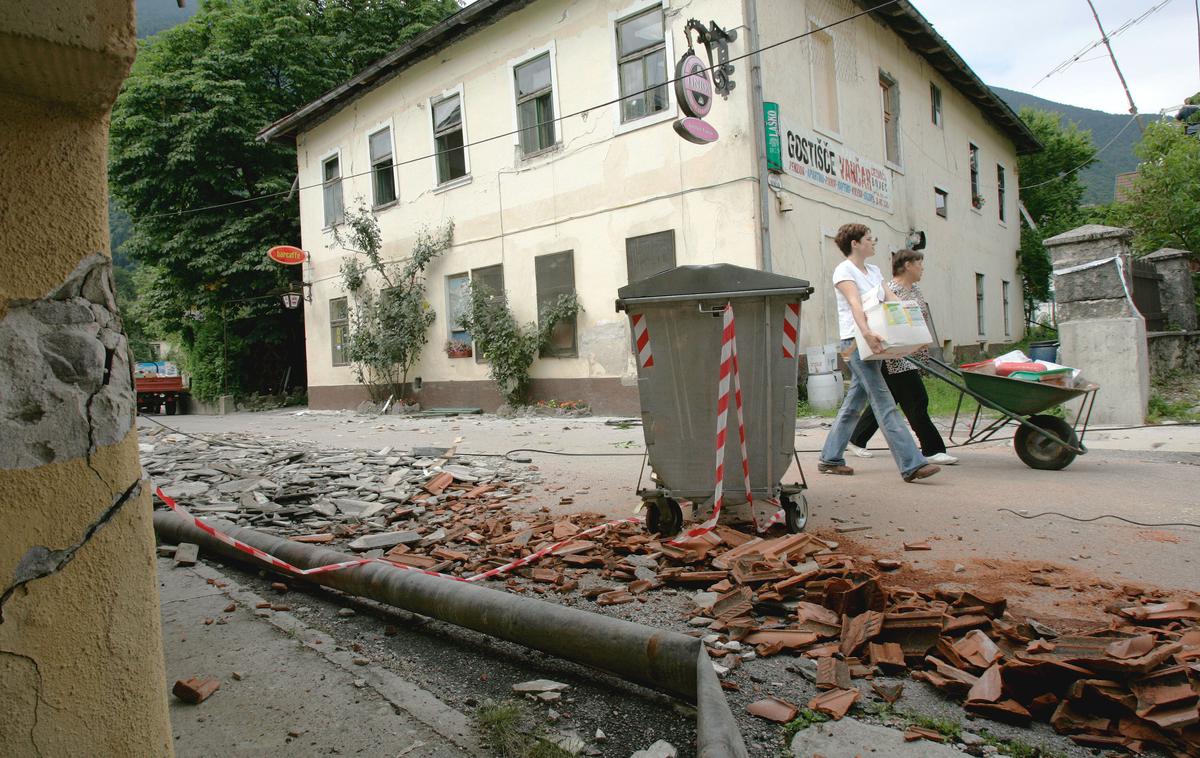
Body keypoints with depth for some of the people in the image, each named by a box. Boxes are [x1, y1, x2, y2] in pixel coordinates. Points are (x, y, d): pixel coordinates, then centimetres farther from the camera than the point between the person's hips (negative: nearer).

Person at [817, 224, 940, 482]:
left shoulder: (873, 271, 20)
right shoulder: (844, 270, -5)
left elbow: (893, 300, 10)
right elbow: (855, 304, -22)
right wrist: (866, 333, -37)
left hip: (873, 341, 9)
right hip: (856, 341, -9)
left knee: (855, 400, 10)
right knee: (884, 403, -12)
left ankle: (830, 458, 18)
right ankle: (911, 465, -14)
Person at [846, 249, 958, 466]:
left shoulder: (915, 289, 16)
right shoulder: (891, 289, -14)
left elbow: (923, 320, 23)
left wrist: (924, 352, 20)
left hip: (912, 357, 10)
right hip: (897, 360, -10)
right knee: (916, 401, -7)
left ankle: (857, 440, 24)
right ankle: (932, 450, -1)